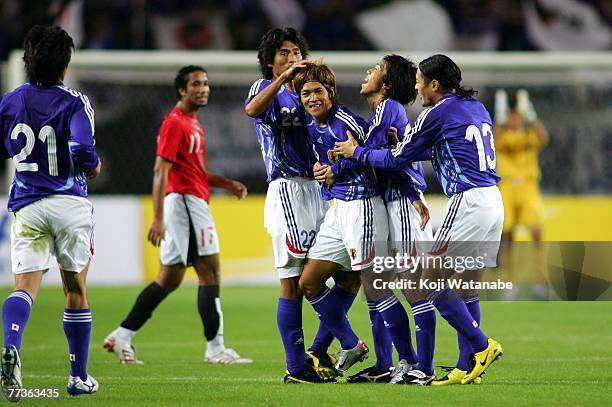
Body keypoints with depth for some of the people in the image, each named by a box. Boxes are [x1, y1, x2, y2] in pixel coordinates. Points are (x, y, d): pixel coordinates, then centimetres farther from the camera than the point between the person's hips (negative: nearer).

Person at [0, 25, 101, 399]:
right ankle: (80, 377, 21)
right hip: (70, 202, -2)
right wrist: (94, 168, 0)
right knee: (76, 289, 14)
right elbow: (82, 151, -21)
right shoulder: (74, 102, -8)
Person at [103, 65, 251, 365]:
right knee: (210, 272, -8)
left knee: (170, 279, 10)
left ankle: (122, 336, 11)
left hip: (191, 203, 10)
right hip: (186, 202, -10)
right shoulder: (175, 123, -11)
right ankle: (215, 348, -7)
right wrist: (158, 219, -23)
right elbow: (160, 172, -17)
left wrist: (227, 184, 17)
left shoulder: (193, 124, 19)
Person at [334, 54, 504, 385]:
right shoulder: (476, 107, 17)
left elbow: (396, 159, 1)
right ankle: (466, 367, 10)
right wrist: (405, 142, 29)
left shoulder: (437, 113, -6)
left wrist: (356, 152, 15)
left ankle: (481, 346, -6)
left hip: (468, 202, -9)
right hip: (493, 200, 9)